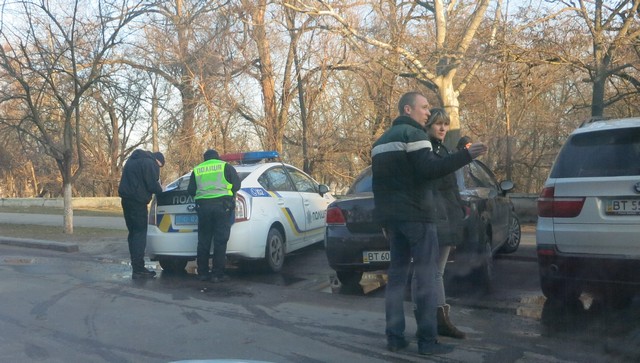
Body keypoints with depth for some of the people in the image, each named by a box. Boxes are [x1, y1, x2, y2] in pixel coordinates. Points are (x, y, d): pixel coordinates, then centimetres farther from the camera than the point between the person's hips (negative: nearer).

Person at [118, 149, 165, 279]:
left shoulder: (132, 160, 21)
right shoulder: (150, 163, -9)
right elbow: (153, 185, -15)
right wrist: (160, 190, 7)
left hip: (126, 199, 9)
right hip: (137, 200, -9)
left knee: (133, 233, 14)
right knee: (140, 234, -6)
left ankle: (136, 267, 17)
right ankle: (138, 269, -8)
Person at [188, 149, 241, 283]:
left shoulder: (196, 170, 17)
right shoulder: (226, 166, 10)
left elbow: (191, 191, 15)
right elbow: (236, 185, 7)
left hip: (203, 205, 3)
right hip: (222, 204, -3)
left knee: (203, 240, 10)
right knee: (220, 240, -1)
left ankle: (202, 273, 14)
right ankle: (217, 274, -2)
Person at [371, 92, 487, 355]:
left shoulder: (381, 141, 20)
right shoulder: (413, 133, -8)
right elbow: (429, 169, -22)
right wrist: (466, 155, -21)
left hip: (390, 216, 8)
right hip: (415, 215, -8)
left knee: (396, 275, 10)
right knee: (425, 276, -4)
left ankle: (394, 337, 9)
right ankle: (427, 340, -3)